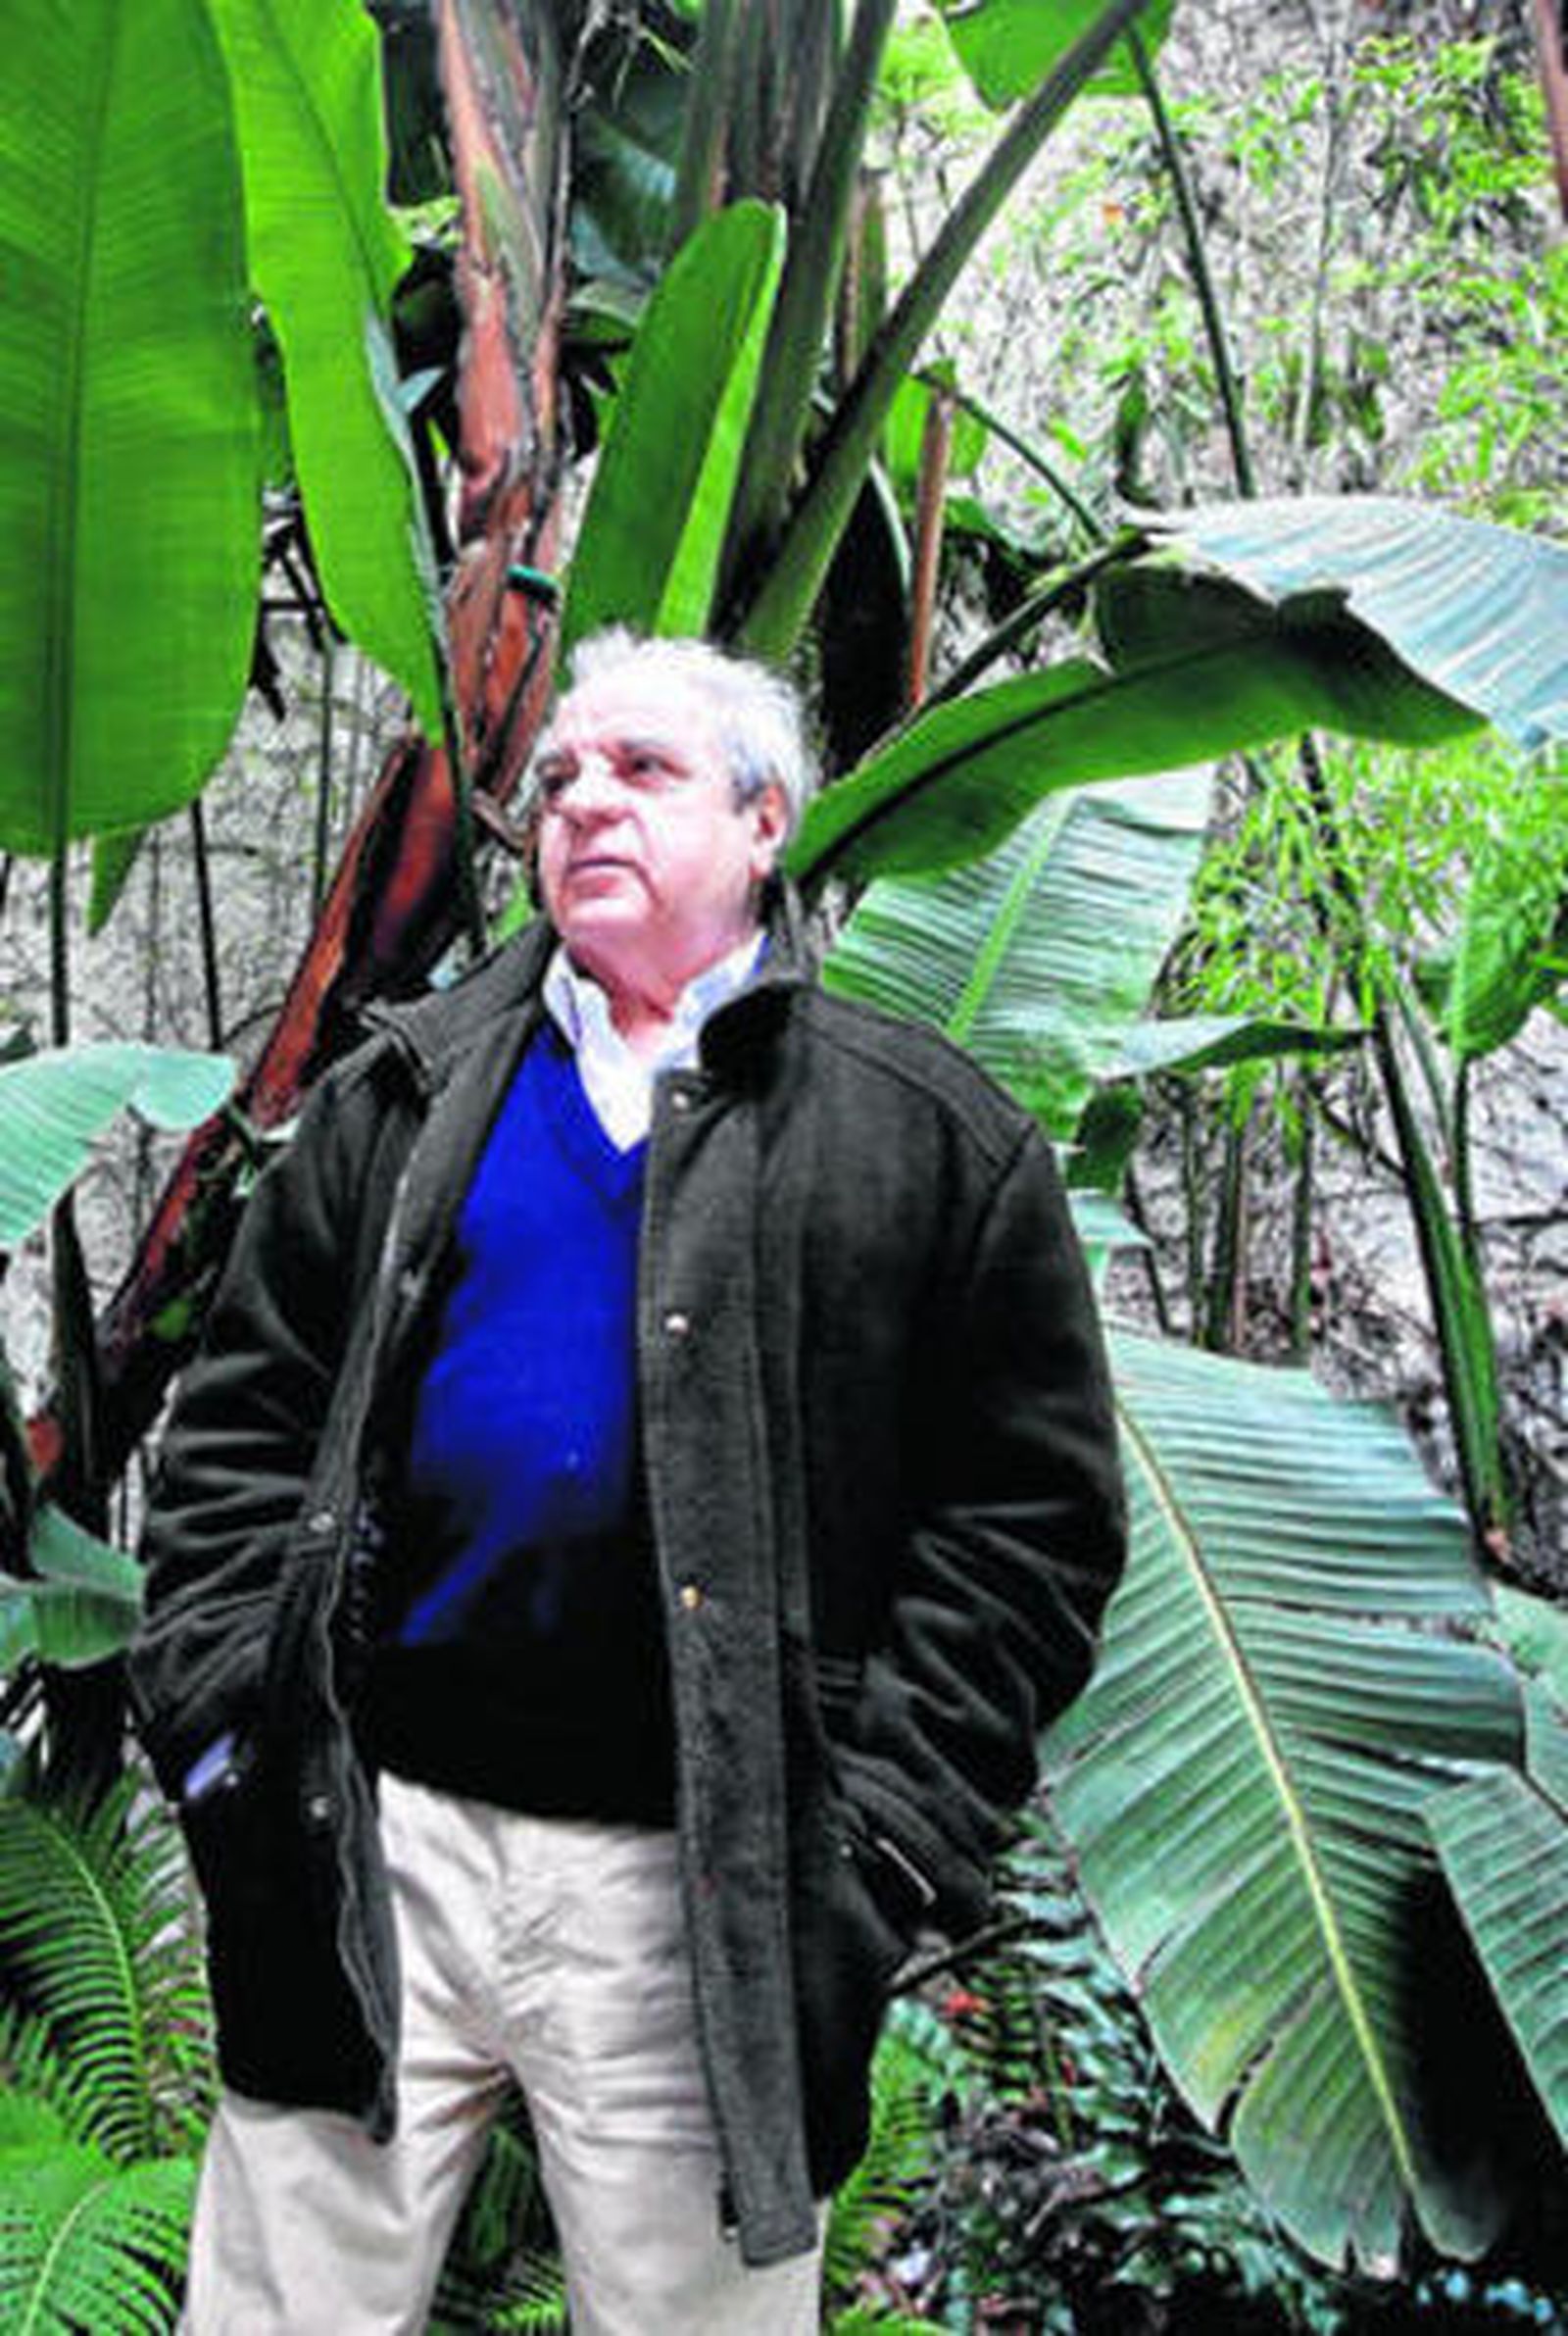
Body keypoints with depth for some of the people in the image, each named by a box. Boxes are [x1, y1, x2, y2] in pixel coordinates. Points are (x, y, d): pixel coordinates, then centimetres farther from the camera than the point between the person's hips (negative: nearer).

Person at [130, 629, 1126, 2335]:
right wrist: (222, 1712, -1)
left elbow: (1026, 1509, -1)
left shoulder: (932, 1138, 2)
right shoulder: (401, 1097, 11)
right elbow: (245, 1417, 11)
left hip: (699, 1888, -2)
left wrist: (888, 1829, -8)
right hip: (375, 1838, 3)